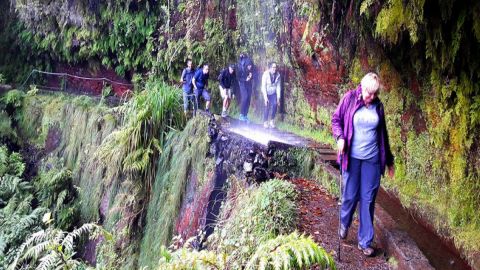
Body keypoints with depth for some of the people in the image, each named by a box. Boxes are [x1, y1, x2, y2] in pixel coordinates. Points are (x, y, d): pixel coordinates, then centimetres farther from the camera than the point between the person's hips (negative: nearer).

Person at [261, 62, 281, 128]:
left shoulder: (278, 75, -13)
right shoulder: (266, 74, -23)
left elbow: (278, 86, -6)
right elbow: (263, 86, -22)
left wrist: (278, 97, -8)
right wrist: (265, 97, -26)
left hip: (273, 93, 3)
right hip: (266, 93, -3)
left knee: (274, 105, -17)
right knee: (267, 107, -14)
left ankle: (272, 121, -1)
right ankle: (265, 122, 3)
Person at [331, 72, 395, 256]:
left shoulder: (378, 105, 4)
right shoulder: (350, 98, -5)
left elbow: (382, 133, 13)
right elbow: (336, 119, 3)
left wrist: (389, 160, 17)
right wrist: (339, 137, -16)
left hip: (372, 159, 2)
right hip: (352, 157, -2)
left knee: (368, 200, 5)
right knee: (350, 196, 5)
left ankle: (365, 242, 16)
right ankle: (344, 224, 38)